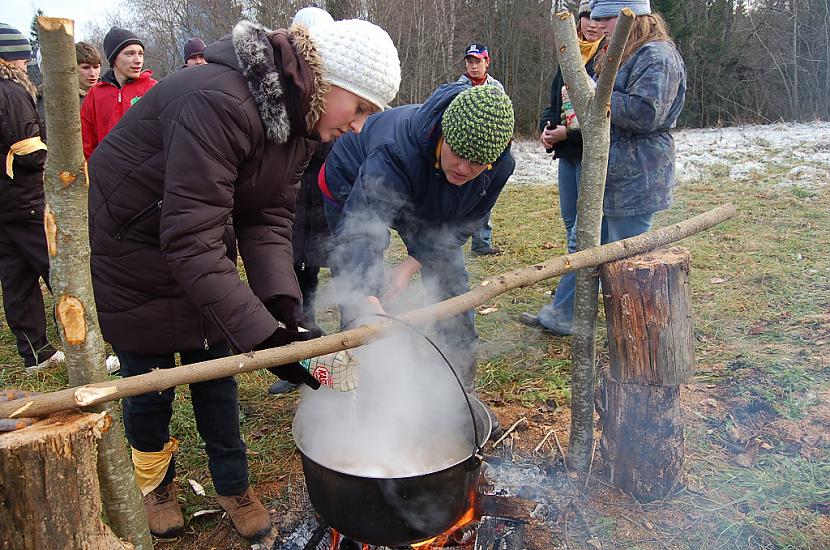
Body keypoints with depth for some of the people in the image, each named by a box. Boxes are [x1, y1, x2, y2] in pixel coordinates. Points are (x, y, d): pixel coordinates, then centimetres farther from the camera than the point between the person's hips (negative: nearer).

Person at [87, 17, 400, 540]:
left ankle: (233, 486, 30)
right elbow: (190, 240, -39)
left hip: (195, 246, 7)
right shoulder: (219, 103, -36)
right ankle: (154, 484, 35)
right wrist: (263, 333, -41)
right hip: (124, 249, -7)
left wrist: (283, 301, -25)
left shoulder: (301, 120, -8)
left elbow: (269, 218, -10)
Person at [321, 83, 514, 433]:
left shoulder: (500, 166, -27)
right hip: (353, 190, -4)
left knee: (454, 292, 2)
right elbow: (360, 237, -52)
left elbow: (460, 226, -13)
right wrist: (373, 312, -65)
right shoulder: (396, 154, -45)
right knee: (357, 303, -11)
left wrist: (411, 264, -24)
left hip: (427, 207, 5)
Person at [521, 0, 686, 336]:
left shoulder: (656, 56, -13)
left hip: (634, 179, -10)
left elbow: (644, 113, -25)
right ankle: (561, 316, 27)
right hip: (604, 173, 10)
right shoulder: (616, 56, 18)